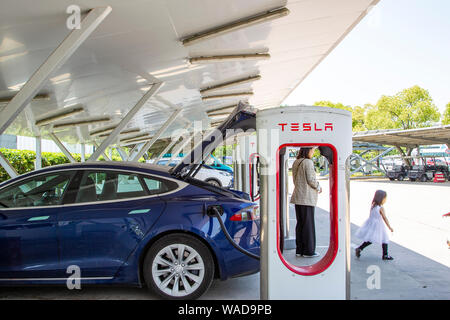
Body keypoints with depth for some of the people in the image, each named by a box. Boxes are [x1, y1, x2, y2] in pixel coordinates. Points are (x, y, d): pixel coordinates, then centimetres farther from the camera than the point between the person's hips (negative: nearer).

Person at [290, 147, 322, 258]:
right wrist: (318, 187, 3)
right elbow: (311, 179, -16)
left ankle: (299, 250, 18)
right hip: (307, 197, -8)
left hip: (297, 197, 8)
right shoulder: (308, 162, -13)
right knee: (308, 224, 0)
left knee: (300, 224, 12)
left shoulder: (296, 162, 13)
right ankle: (308, 251, 8)